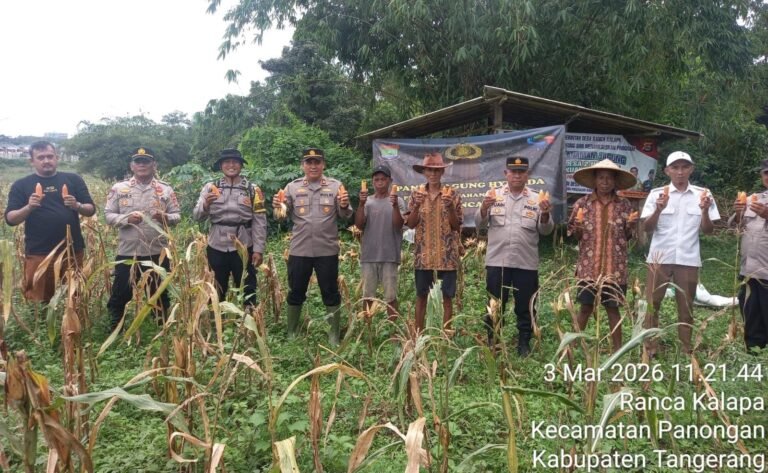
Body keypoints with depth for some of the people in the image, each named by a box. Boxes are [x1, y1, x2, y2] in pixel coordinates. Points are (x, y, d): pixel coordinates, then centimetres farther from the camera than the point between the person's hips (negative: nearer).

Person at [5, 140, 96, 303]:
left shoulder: (73, 180, 6)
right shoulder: (21, 185, 5)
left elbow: (91, 209, 5)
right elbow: (10, 219, 0)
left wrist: (77, 206, -16)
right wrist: (28, 207, -18)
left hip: (72, 251, 1)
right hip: (38, 253, -1)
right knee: (37, 302, 2)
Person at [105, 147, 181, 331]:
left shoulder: (165, 190, 4)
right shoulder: (119, 188, 2)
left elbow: (177, 216, 4)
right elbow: (108, 215, 1)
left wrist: (166, 217, -18)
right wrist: (126, 219, -17)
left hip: (157, 253, 1)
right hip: (127, 252, 0)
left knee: (159, 293, 12)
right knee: (121, 292, 8)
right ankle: (114, 326, 25)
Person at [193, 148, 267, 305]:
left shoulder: (252, 190, 1)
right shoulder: (210, 188, 4)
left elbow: (259, 222, -2)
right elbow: (197, 217, -1)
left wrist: (259, 250, -8)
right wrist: (206, 205, -22)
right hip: (216, 248, 1)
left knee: (247, 292, 9)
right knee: (216, 292, 13)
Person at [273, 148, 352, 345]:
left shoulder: (335, 186, 3)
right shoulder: (292, 187, 6)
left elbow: (345, 216, 3)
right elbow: (283, 215, 7)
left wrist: (344, 206, -19)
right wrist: (277, 207, -14)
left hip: (327, 250, -1)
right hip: (299, 250, 1)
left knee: (331, 293, 7)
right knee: (295, 292, 12)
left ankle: (335, 335, 19)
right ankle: (291, 333, 27)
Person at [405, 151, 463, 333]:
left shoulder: (452, 194, 1)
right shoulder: (416, 194, 5)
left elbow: (456, 226, -1)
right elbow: (410, 224, 0)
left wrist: (450, 207, -17)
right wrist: (417, 206, -15)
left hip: (447, 254, -1)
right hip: (423, 253, 1)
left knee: (447, 296, 4)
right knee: (421, 295, 8)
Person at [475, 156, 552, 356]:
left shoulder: (536, 199, 5)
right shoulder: (493, 195, 5)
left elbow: (545, 230, 3)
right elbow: (479, 224, 2)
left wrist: (545, 214, -15)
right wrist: (484, 208, -17)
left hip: (526, 263, 1)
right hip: (497, 261, 0)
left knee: (525, 306, 9)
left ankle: (524, 343, 22)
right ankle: (492, 341, 22)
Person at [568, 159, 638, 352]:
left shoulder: (625, 205, 3)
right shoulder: (582, 204, 0)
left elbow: (629, 237, 9)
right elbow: (574, 235, 6)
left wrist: (630, 226, -11)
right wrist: (578, 227, -16)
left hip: (615, 269, 1)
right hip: (588, 267, 0)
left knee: (613, 308, 7)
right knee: (586, 308, 5)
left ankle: (617, 348, 18)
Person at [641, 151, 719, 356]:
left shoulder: (703, 194, 3)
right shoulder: (657, 193, -1)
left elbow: (708, 230, 3)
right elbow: (647, 228, -4)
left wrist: (705, 210, -15)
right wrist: (658, 210, -21)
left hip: (688, 259, 1)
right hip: (659, 258, -1)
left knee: (686, 306, 10)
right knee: (652, 304, 3)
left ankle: (686, 350, 21)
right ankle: (650, 349, 13)